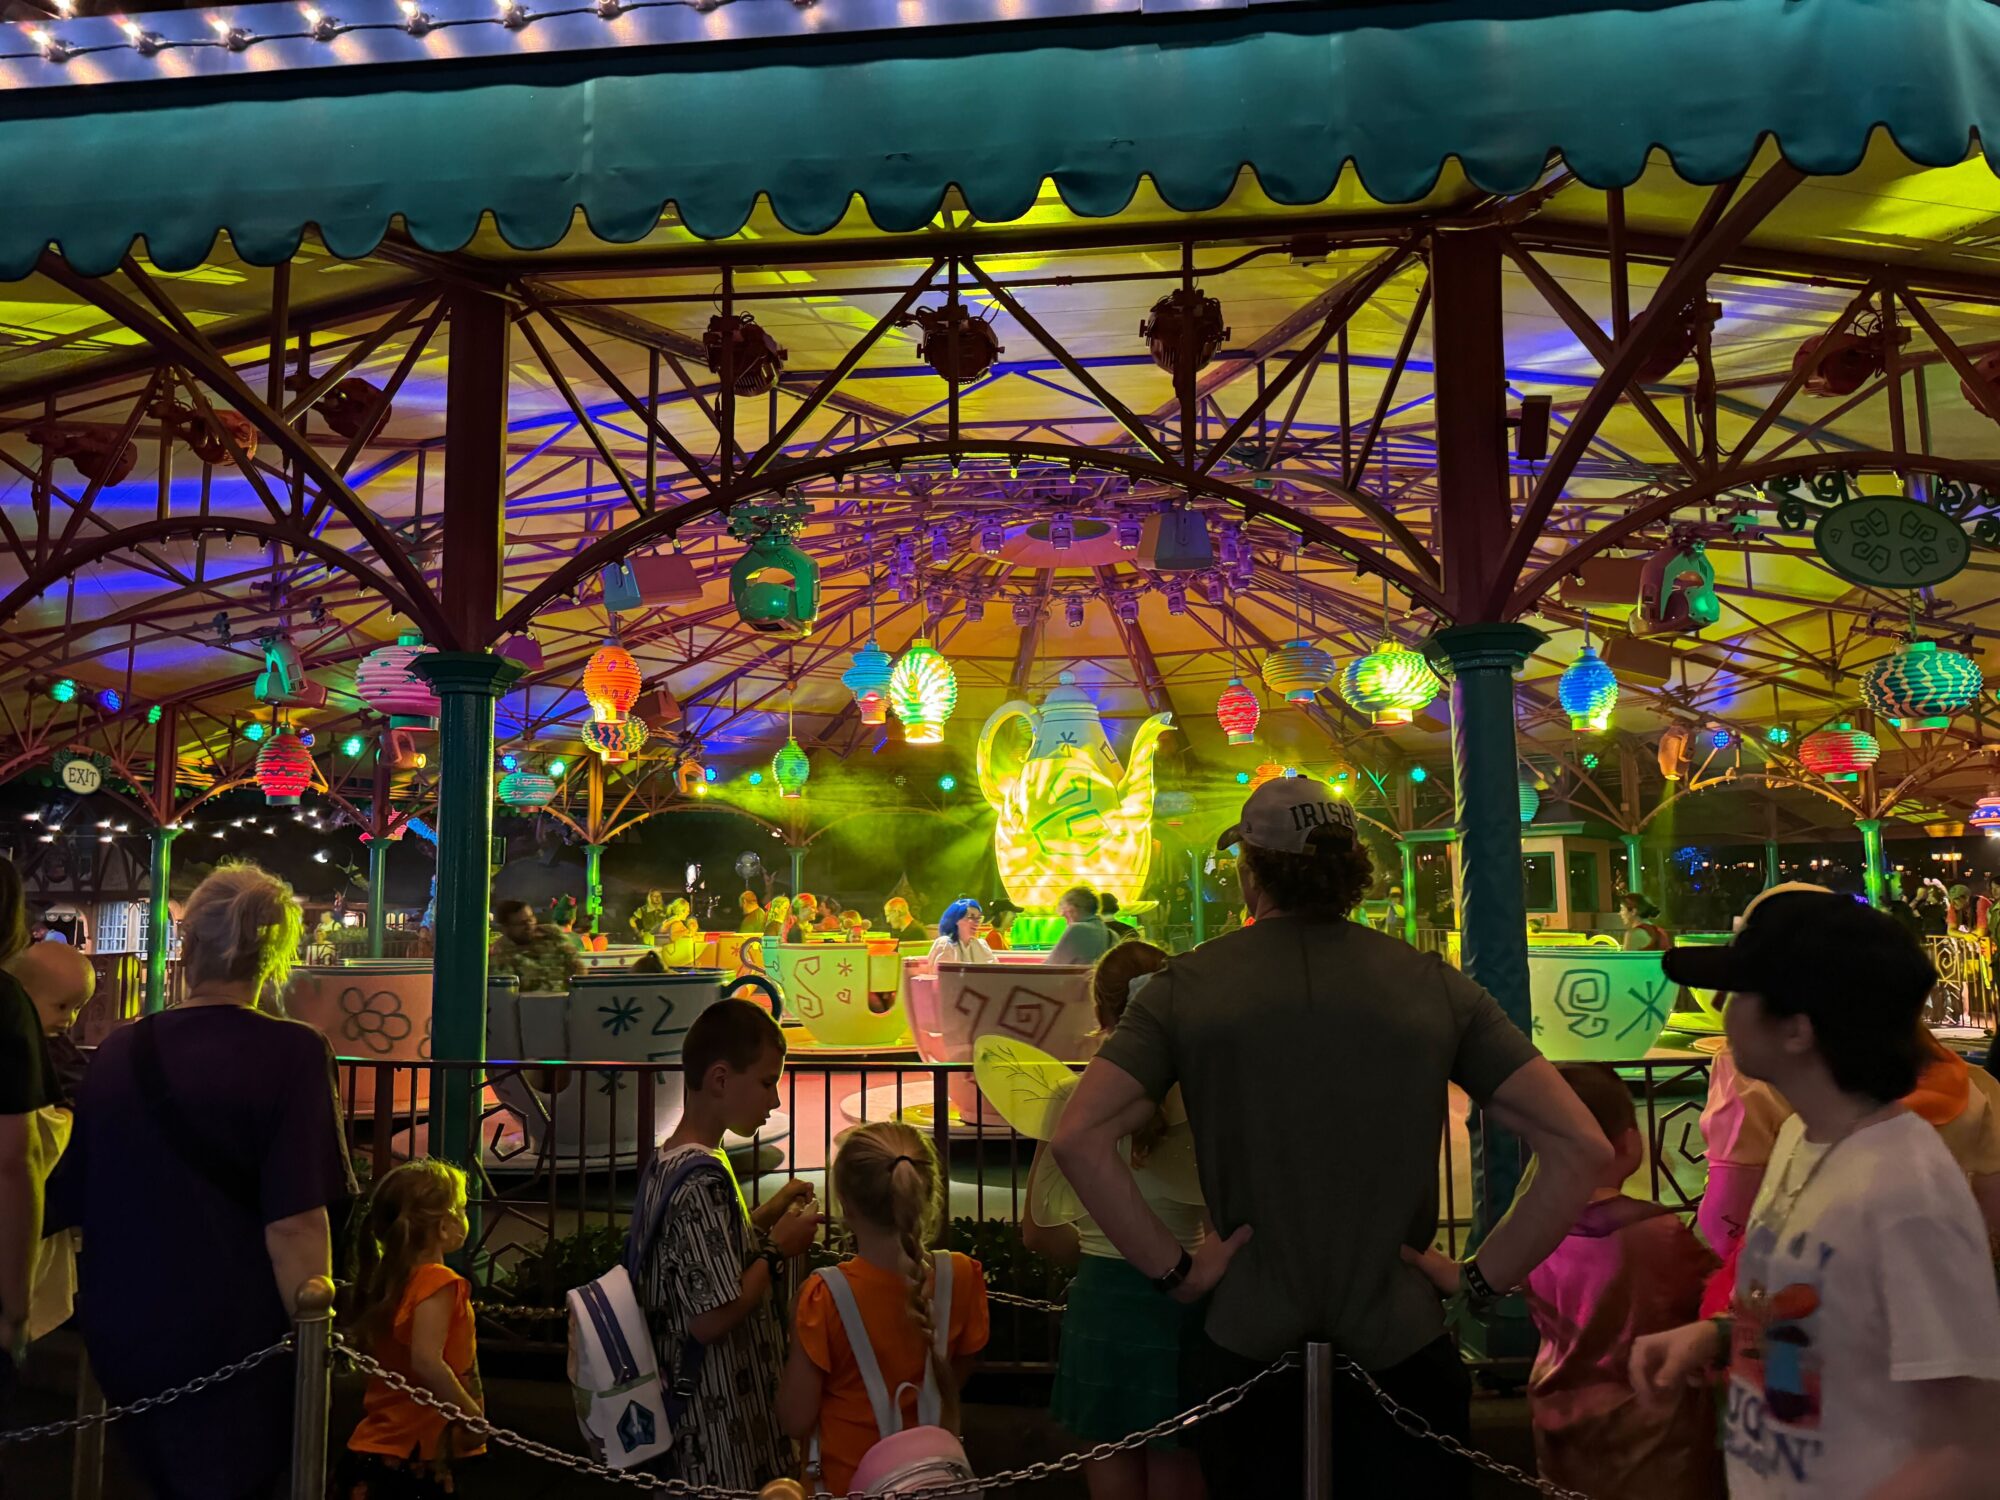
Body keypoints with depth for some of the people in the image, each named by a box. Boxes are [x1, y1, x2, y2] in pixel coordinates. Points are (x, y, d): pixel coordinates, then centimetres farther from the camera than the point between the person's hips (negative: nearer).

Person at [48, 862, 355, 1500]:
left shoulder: (120, 1048, -1)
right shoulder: (291, 1052, -17)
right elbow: (294, 1224, -22)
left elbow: (67, 1201, 8)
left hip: (118, 1334, 5)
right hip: (228, 1344, -5)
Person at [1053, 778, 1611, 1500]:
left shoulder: (1186, 986, -5)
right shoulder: (1435, 986, -3)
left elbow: (1078, 1138, -13)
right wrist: (1480, 1279, -1)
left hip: (1243, 1347, 0)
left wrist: (1174, 1268, -6)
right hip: (1402, 1349, 0)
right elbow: (1582, 1146, -6)